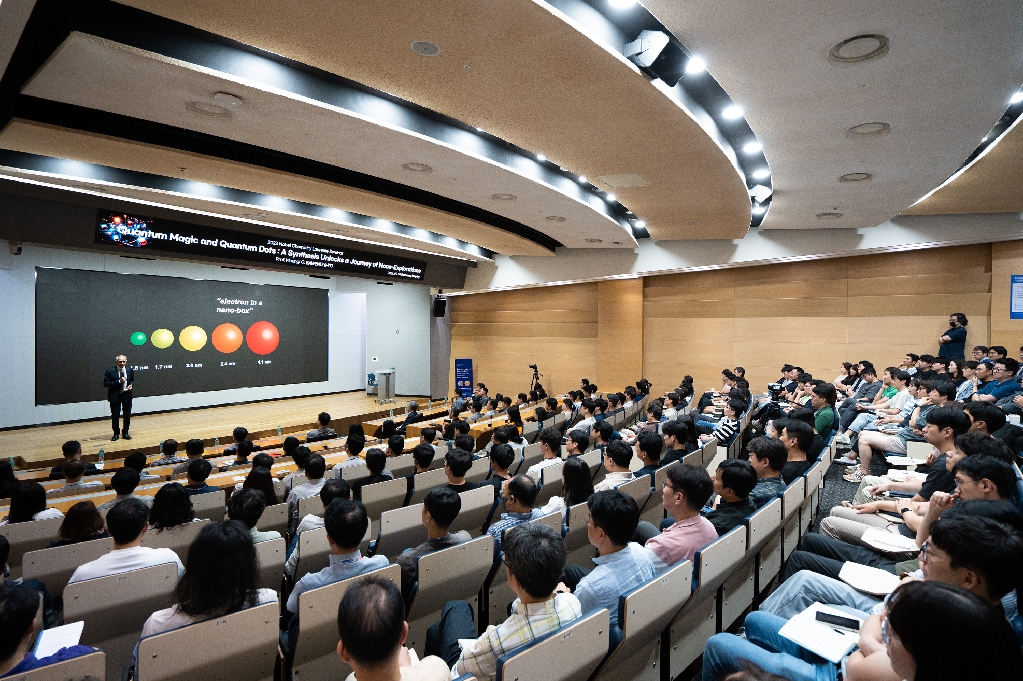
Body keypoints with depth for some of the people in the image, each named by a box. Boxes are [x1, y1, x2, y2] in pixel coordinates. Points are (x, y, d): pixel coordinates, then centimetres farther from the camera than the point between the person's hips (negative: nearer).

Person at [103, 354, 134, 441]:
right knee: (115, 415, 5)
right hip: (115, 395, -3)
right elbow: (105, 384, -12)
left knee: (127, 415, 9)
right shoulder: (110, 371, -10)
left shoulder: (130, 370, 2)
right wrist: (118, 381, -23)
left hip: (127, 395, 3)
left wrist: (131, 385, -8)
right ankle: (116, 433, 20)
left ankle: (125, 432, 23)